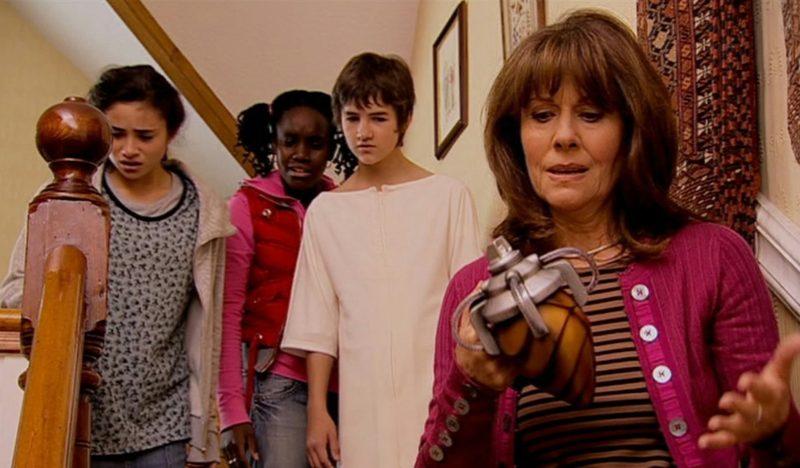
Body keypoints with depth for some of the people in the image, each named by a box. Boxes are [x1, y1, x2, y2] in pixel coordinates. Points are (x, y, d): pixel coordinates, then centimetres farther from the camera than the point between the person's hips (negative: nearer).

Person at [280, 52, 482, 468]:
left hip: (437, 394, -1)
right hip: (362, 401, 2)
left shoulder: (448, 196, 1)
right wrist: (317, 410, 4)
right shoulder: (325, 210, 6)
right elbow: (317, 323, 8)